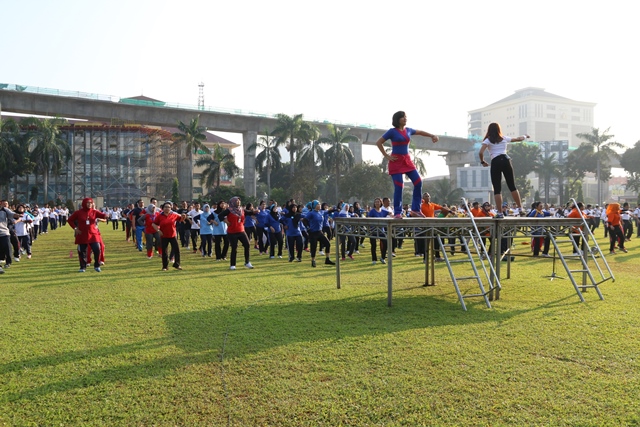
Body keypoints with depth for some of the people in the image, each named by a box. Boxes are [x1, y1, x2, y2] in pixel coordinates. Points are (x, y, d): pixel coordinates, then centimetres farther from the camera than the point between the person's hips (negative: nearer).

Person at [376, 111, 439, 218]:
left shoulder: (408, 130, 9)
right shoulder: (392, 131, -8)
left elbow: (420, 132, 28)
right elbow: (378, 143, -6)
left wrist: (432, 136, 19)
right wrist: (386, 156, -10)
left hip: (407, 160, 6)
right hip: (396, 161, -6)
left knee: (418, 182, -3)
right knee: (399, 186, -10)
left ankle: (415, 210, 6)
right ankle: (398, 213, 0)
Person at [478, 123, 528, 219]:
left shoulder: (487, 140, 4)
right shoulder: (504, 138, 15)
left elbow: (481, 153, -12)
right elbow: (518, 139, 32)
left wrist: (482, 162, 6)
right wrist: (525, 136, 53)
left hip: (495, 163, -3)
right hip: (505, 160, 3)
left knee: (497, 189, 0)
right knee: (512, 186, 13)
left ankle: (500, 213, -4)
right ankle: (520, 208, 15)